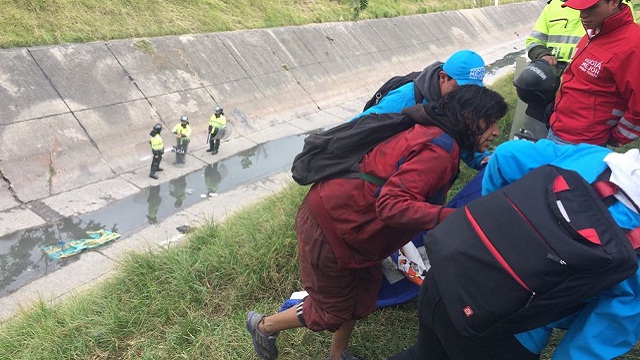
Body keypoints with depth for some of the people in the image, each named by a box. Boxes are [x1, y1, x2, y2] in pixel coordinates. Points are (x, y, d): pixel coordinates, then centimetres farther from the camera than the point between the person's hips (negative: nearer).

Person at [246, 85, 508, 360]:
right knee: (333, 309, 12)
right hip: (330, 224, -9)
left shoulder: (435, 135, 7)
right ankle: (264, 326, 36)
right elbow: (392, 205, -34)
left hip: (338, 213, 9)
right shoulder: (438, 151, -24)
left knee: (362, 295, 21)